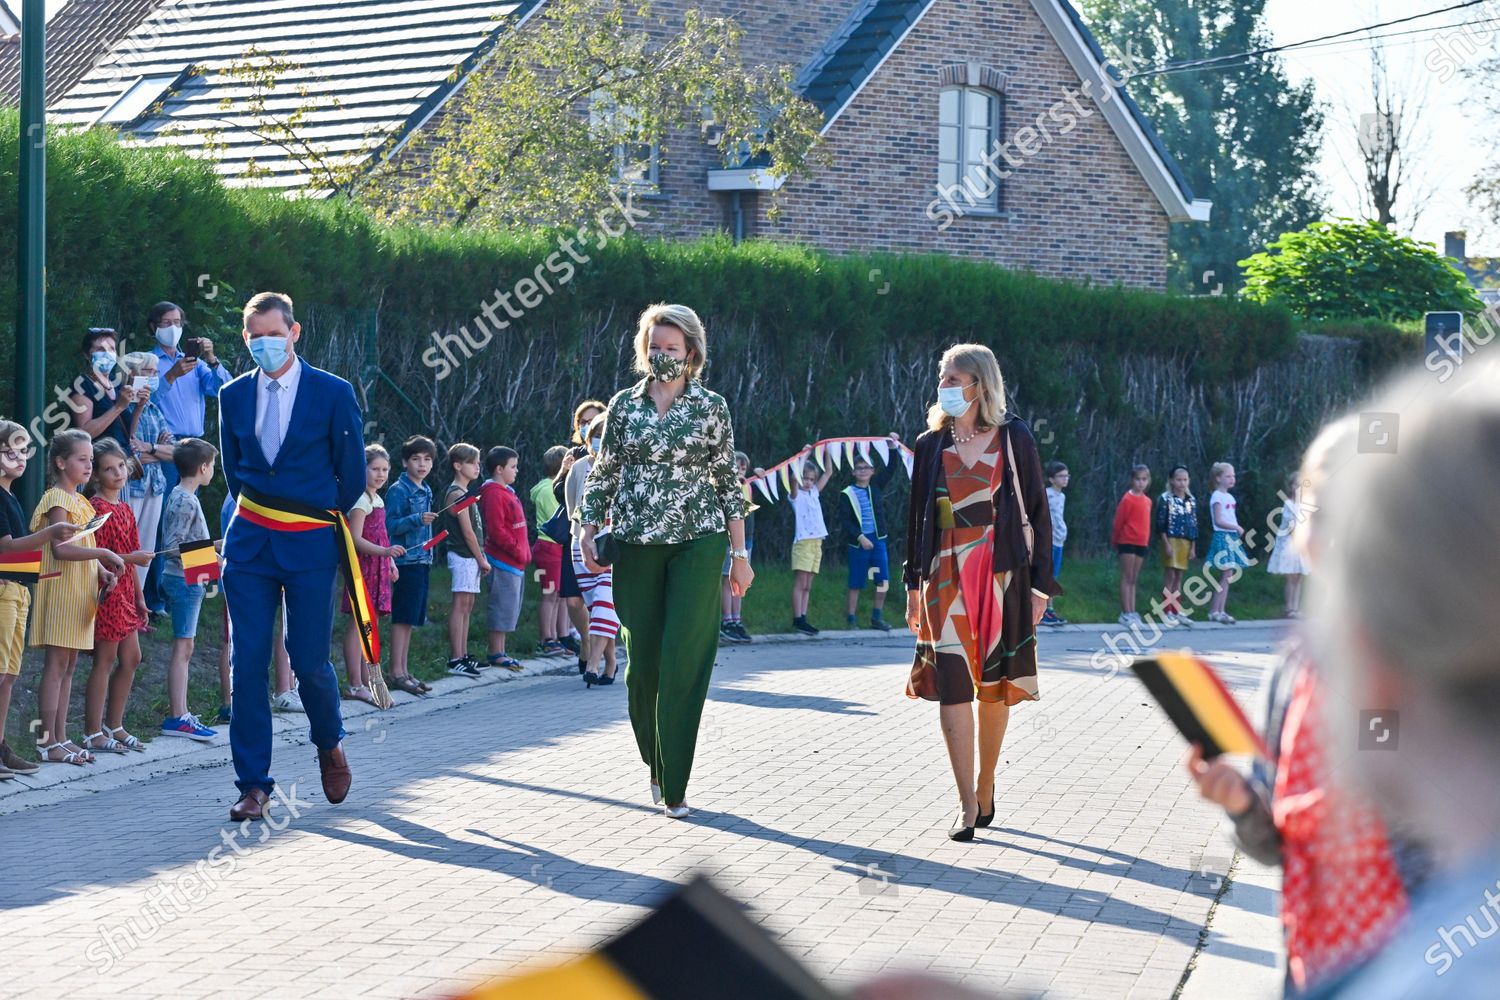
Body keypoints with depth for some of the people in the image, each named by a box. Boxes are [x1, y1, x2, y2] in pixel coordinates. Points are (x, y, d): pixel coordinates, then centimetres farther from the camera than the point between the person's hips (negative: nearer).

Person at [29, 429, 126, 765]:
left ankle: (60, 738, 11)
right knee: (56, 664, -8)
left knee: (68, 666, 9)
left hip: (80, 594, 9)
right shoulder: (57, 500, -11)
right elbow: (61, 549, -23)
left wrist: (102, 571, 4)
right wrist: (104, 553, -23)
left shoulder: (80, 501, 17)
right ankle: (47, 742, -7)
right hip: (60, 589, -9)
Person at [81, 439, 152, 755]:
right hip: (106, 590, -9)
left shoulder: (125, 510, 15)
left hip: (124, 592, 9)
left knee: (130, 658, 11)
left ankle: (114, 727, 19)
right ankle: (93, 734, -1)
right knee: (105, 658, -6)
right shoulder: (96, 508, -12)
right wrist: (132, 558, -22)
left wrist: (139, 598, 18)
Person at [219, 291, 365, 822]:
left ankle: (329, 746, 28)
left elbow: (352, 471, 4)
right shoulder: (234, 395, 6)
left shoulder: (334, 393, -4)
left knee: (309, 660, -3)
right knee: (248, 663, -3)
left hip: (311, 543, -3)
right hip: (249, 540, 3)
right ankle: (253, 784, 1)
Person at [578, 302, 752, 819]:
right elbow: (604, 474, 12)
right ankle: (655, 763, 25)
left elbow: (728, 481, 5)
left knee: (683, 659, -9)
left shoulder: (711, 407, 3)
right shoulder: (624, 405, 8)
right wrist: (588, 532, 1)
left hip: (697, 542, -2)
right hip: (635, 543, 2)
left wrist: (740, 553, 3)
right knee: (643, 658, 3)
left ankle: (674, 786, -5)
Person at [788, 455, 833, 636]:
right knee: (800, 583, -8)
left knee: (807, 586, 6)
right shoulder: (796, 494, -1)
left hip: (817, 542, 6)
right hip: (803, 541, -6)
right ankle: (797, 619, -9)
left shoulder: (814, 492, 17)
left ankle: (803, 618, 5)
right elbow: (794, 478, -20)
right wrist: (805, 455, -17)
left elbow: (828, 473, 20)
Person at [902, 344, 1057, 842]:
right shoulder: (931, 445, 8)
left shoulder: (1014, 438, 1)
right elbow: (917, 516, 13)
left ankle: (985, 787, 22)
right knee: (951, 686, -8)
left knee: (995, 687, 6)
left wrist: (1040, 583, -2)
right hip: (946, 577, 1)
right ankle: (968, 807, -8)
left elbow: (1037, 511, 2)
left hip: (1002, 574, -1)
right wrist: (914, 583, 9)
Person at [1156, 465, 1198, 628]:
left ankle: (1177, 611, 11)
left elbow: (1194, 525, 13)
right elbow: (1161, 524, -7)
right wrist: (1166, 544, -14)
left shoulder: (1191, 501, 11)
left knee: (1179, 578, 8)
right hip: (1171, 540, -5)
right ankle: (1167, 612, -5)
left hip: (1186, 542, 5)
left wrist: (1193, 547, 9)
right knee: (1170, 576, -8)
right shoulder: (1165, 499, -4)